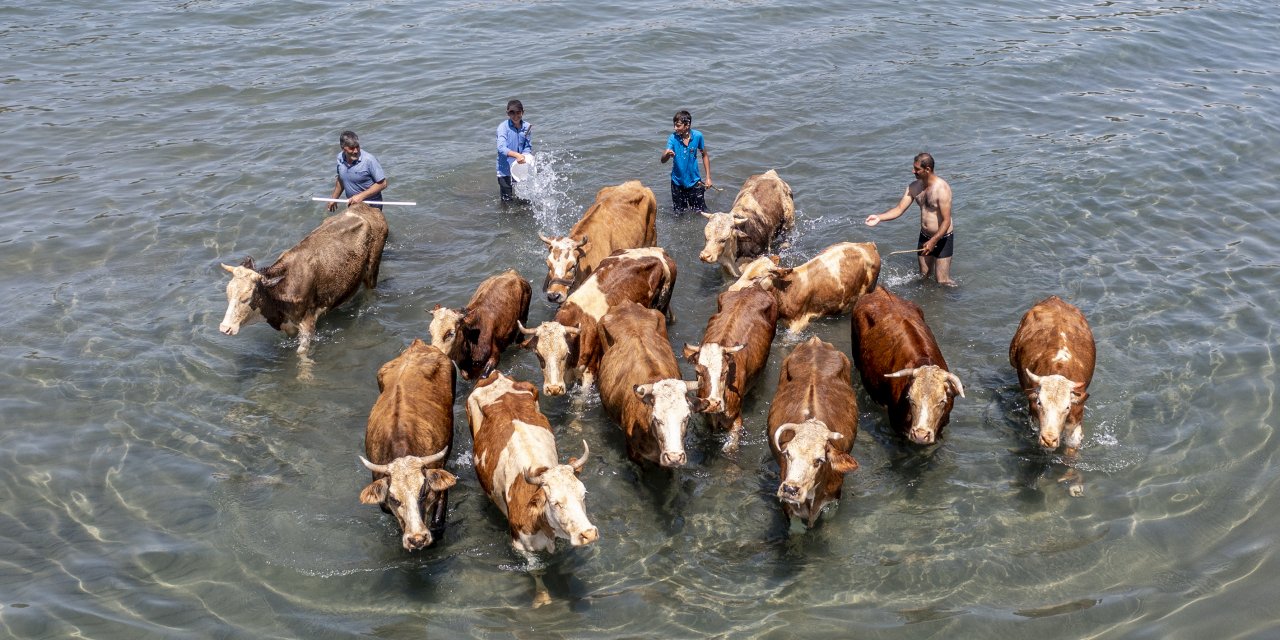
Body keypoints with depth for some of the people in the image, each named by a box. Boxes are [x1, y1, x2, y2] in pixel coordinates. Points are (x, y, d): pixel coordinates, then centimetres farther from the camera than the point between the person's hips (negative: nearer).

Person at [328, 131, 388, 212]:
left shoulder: (369, 160, -23)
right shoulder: (340, 157, -4)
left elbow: (382, 184, -19)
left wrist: (361, 196, -24)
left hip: (371, 207, -6)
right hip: (352, 205, 6)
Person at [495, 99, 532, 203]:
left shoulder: (526, 127, -2)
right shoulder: (503, 127, -15)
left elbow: (528, 147, 1)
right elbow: (501, 147, -27)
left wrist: (524, 156, -20)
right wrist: (516, 155, -42)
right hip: (506, 169, -4)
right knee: (507, 200, 4)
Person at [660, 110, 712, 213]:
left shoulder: (697, 136, -13)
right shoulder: (673, 138, -16)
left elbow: (704, 156, 2)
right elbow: (663, 160, -24)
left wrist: (708, 177, 0)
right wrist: (667, 154, -48)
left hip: (694, 181, 0)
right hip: (678, 182, 0)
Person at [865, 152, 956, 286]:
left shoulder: (941, 188, -24)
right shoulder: (914, 187, -2)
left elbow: (946, 221, -24)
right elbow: (899, 209, -1)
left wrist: (933, 241, -30)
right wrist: (879, 217, -16)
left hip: (942, 238, -7)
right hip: (925, 236, 7)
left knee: (942, 281, -3)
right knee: (924, 276, 18)